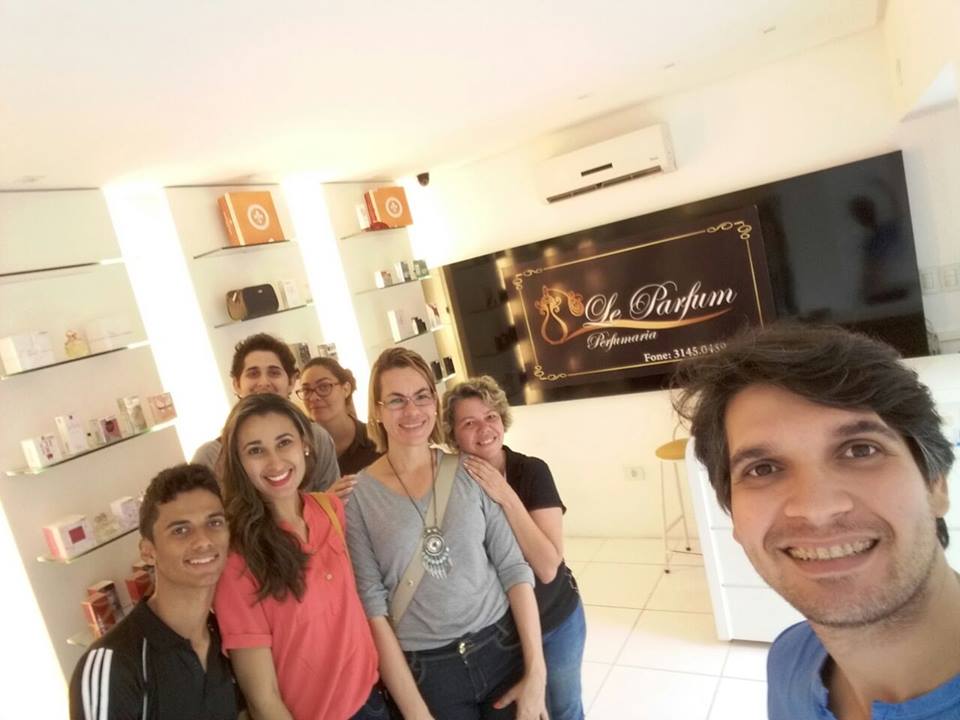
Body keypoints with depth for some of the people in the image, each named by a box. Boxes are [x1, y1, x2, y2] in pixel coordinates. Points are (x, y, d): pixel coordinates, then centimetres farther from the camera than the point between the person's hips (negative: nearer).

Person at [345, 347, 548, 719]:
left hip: (502, 649, 2)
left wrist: (536, 671, -7)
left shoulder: (470, 472, -4)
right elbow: (372, 605, -8)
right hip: (424, 670, -2)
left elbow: (514, 568, -3)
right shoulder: (358, 495, -10)